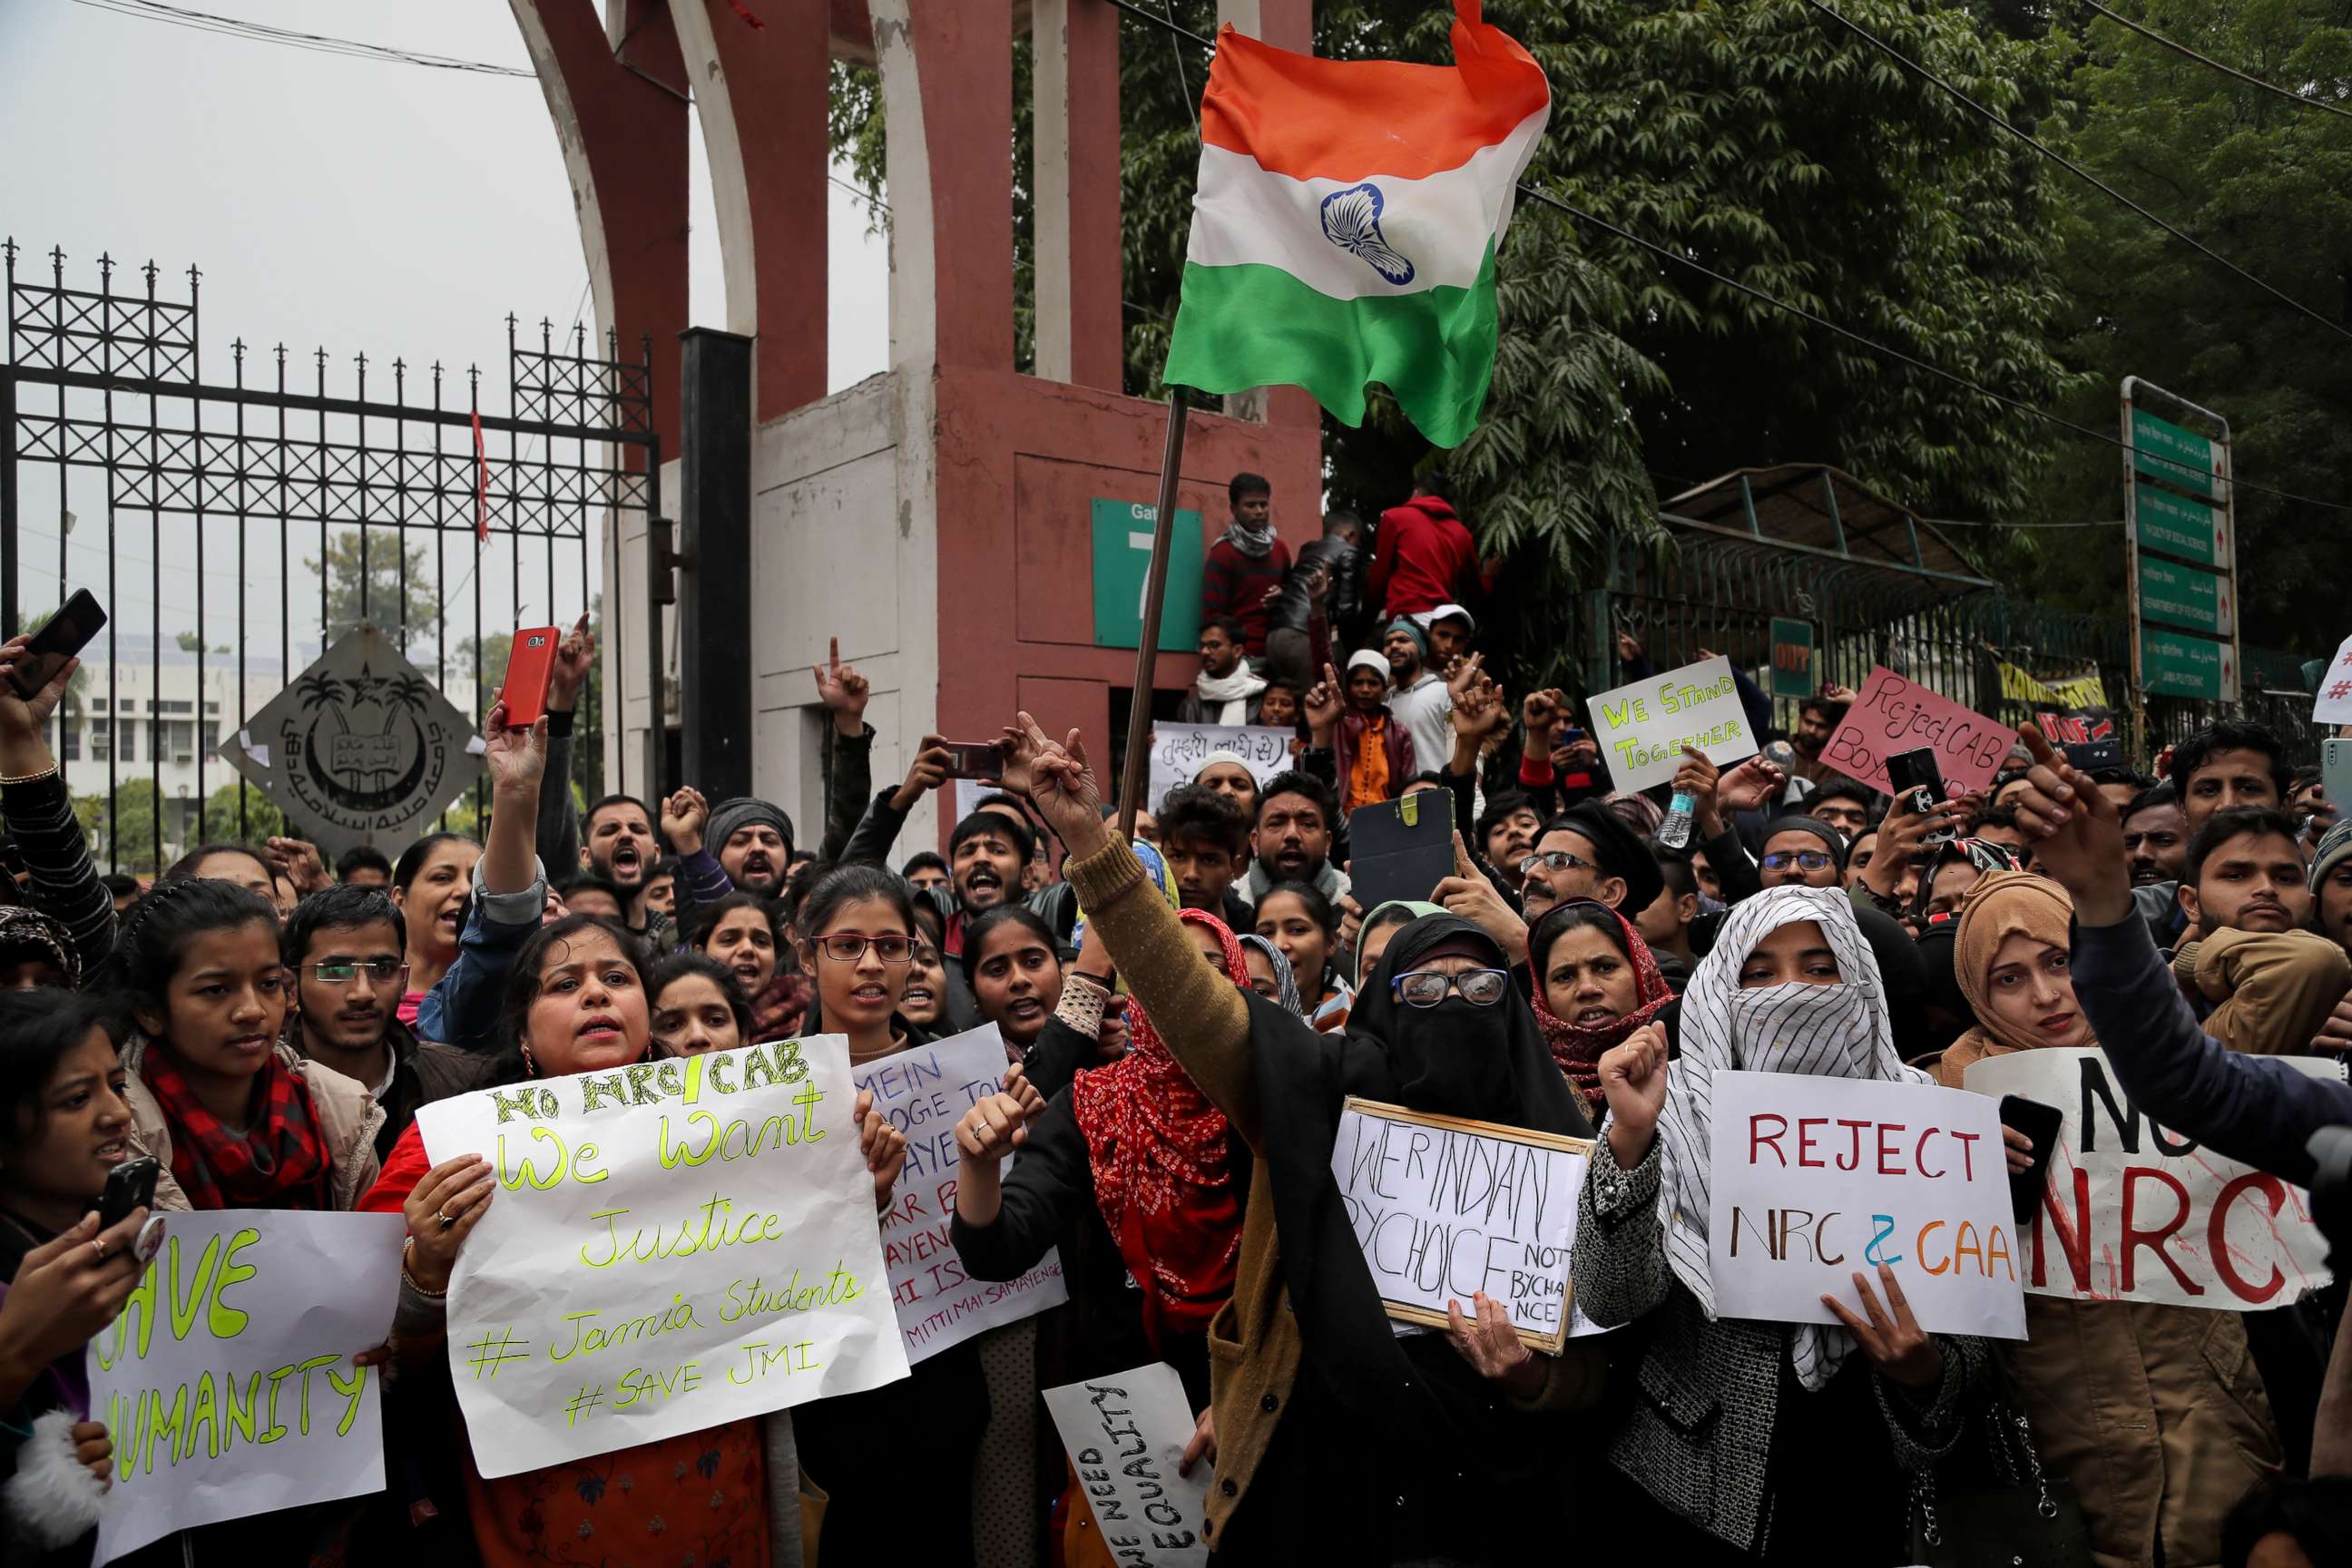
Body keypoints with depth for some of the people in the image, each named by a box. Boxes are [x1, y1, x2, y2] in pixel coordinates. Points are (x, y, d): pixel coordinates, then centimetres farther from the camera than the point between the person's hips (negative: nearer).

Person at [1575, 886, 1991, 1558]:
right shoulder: (1679, 1114, -9)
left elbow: (1970, 1339, -3)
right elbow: (1610, 1300, -19)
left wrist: (1924, 1371, -24)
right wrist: (1630, 1136, -31)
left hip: (1855, 1500, 2)